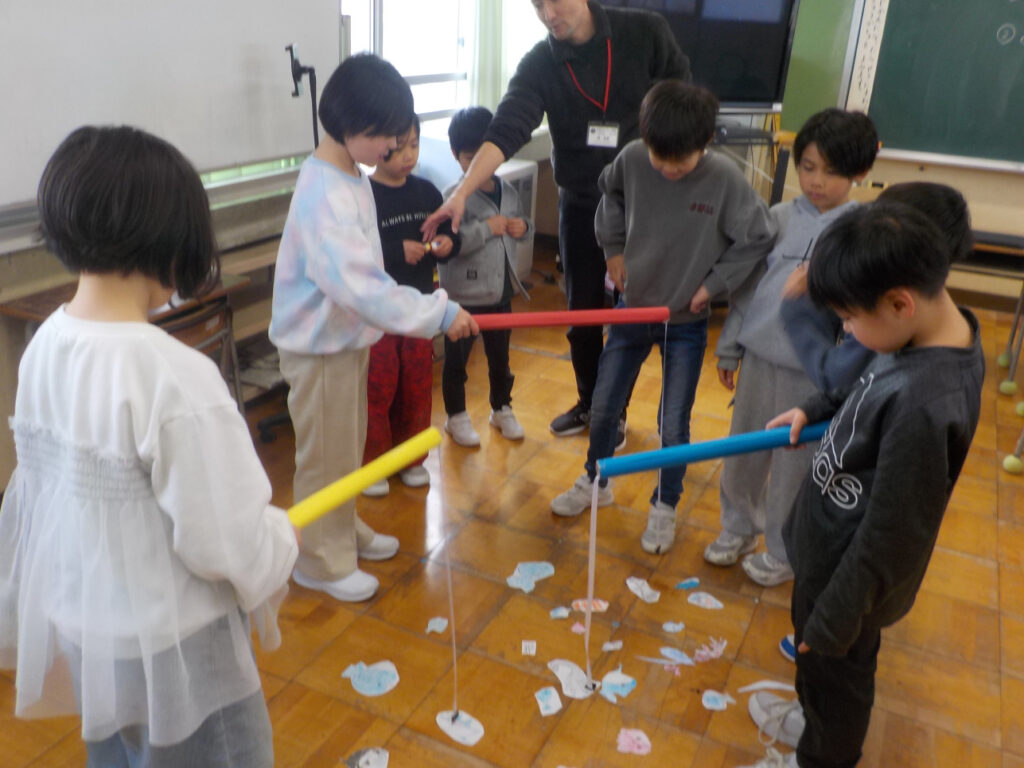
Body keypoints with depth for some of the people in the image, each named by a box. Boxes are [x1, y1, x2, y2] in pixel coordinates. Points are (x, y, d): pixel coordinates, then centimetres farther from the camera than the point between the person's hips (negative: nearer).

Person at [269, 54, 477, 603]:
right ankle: (321, 561, 24)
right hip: (321, 346, -9)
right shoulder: (325, 194, -26)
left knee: (347, 448, 23)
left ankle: (344, 531, 42)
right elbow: (357, 284, -35)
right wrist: (437, 314, -33)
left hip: (349, 336, 9)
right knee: (325, 456, 6)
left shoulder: (351, 178, 5)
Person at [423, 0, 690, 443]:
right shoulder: (538, 65, -10)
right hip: (579, 203, 2)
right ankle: (588, 403, 31)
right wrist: (463, 191, -39)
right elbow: (505, 131, -24)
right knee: (581, 310, 10)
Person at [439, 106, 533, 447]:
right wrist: (487, 228, -25)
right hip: (464, 294, -6)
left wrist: (523, 227, -2)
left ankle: (501, 409, 37)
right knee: (457, 358, 9)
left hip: (500, 290, 6)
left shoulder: (507, 190, 6)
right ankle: (456, 416, 26)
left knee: (500, 355, 19)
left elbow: (520, 221, 21)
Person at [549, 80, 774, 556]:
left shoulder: (725, 178, -21)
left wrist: (713, 284, -13)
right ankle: (595, 481, 40)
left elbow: (757, 240, -10)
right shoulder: (632, 159, -13)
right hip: (632, 308, 3)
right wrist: (613, 247, 4)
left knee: (673, 427, 6)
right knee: (602, 407, 14)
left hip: (685, 323, -3)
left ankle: (665, 507, 30)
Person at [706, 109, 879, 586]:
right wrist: (729, 347, 12)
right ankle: (738, 528, 42)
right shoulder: (780, 217, 2)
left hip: (812, 376, -4)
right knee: (740, 456, 17)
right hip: (758, 360, 4)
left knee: (793, 470, 10)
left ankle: (783, 554, 33)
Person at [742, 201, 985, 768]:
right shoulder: (942, 331, -9)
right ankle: (816, 718, 59)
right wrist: (815, 410, -1)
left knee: (834, 669, 20)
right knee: (824, 664, 32)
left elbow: (889, 536, -28)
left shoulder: (924, 404, -37)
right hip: (832, 544, 8)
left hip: (848, 569, -8)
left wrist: (833, 618, -18)